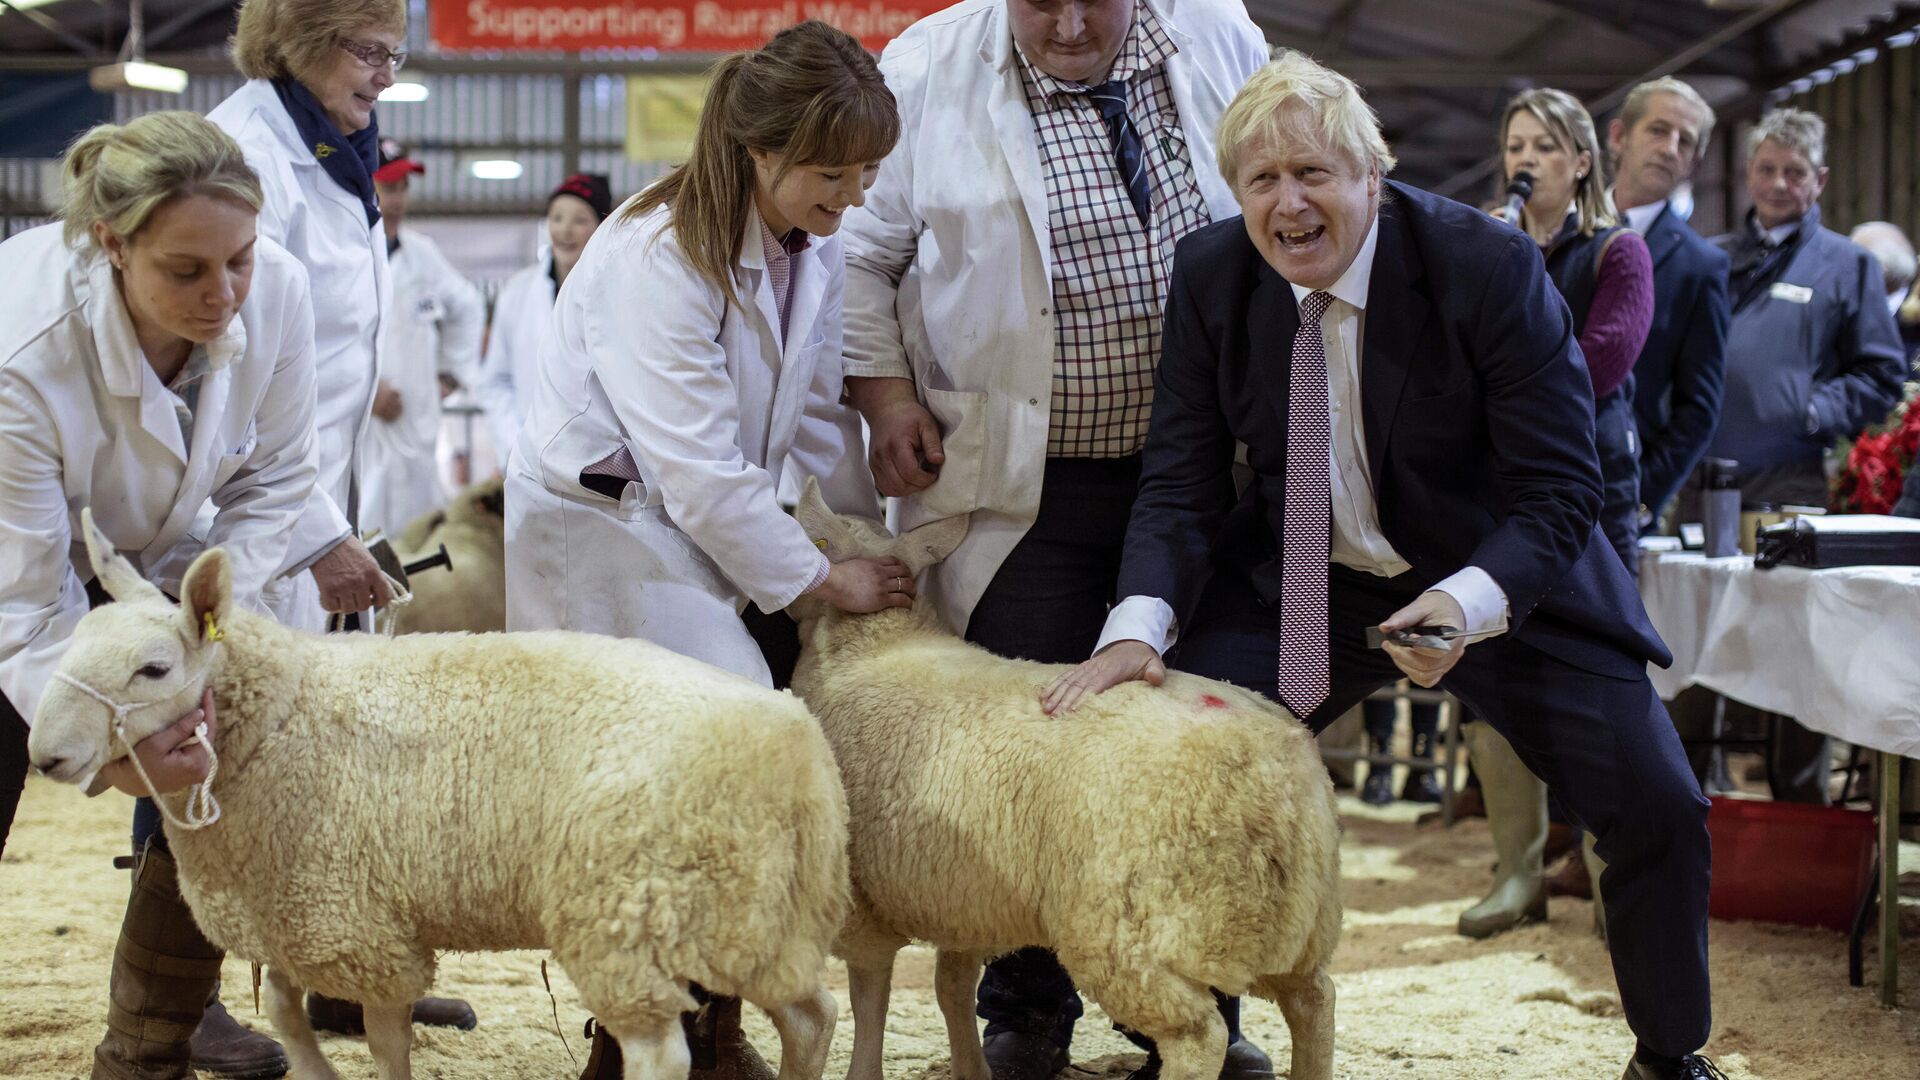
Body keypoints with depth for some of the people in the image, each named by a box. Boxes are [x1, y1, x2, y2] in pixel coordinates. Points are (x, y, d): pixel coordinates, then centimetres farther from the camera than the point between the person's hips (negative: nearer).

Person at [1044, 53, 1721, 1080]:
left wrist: (1467, 605, -39)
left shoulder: (1490, 266, -21)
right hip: (1297, 580, 3)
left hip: (1498, 579, -2)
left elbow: (1558, 490, -20)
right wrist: (1138, 627, -26)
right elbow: (1182, 483, -7)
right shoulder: (1211, 276, -10)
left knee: (1657, 809, -12)